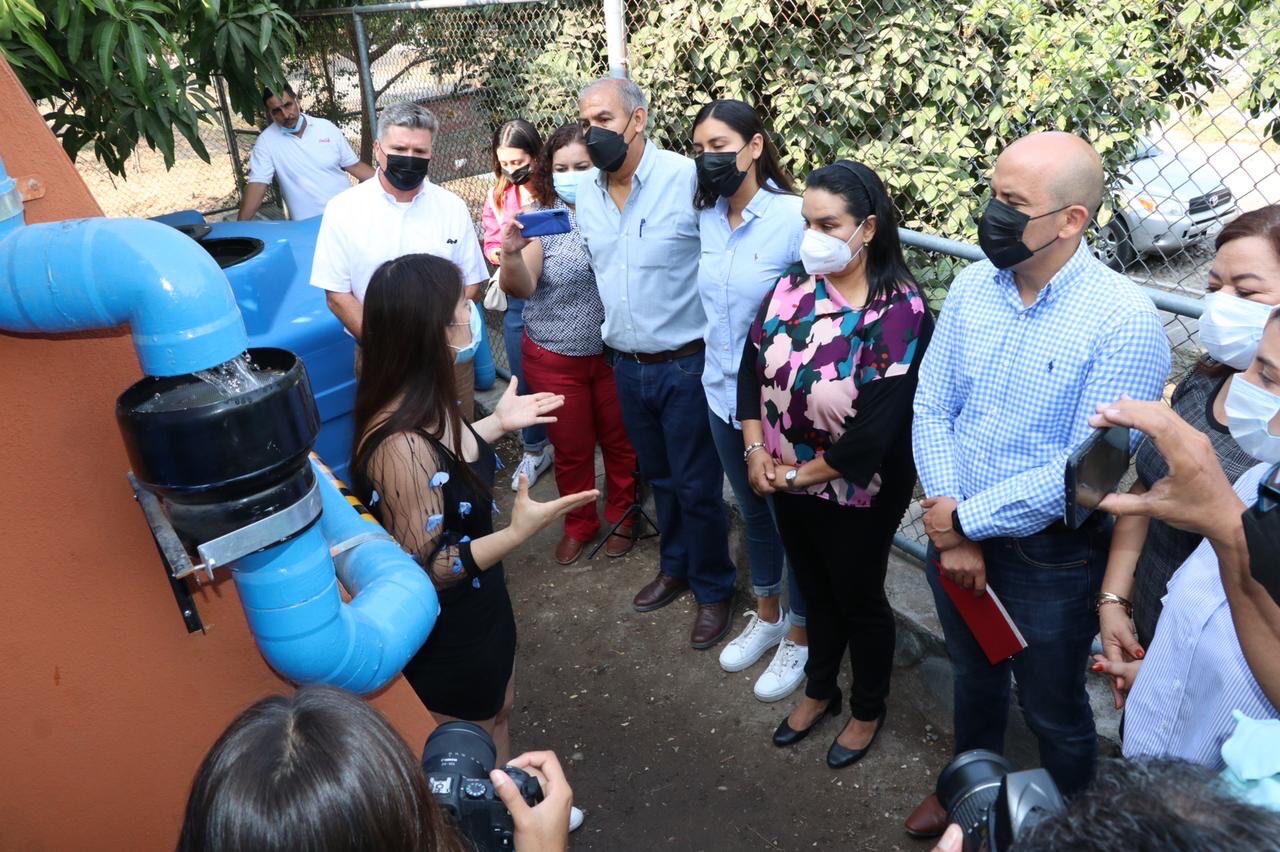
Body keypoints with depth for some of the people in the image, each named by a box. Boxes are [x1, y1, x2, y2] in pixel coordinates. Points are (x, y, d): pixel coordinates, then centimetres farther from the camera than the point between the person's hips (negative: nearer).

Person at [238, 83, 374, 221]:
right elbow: (258, 183, -9)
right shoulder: (266, 141, -2)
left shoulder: (327, 127, 4)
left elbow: (354, 166, 11)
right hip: (309, 224, -1)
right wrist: (241, 227, -19)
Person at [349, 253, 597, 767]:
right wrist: (518, 533, -37)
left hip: (478, 602, 9)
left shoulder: (425, 401, -10)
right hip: (443, 627, -9)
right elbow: (420, 570, -30)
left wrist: (497, 424, 8)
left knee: (498, 710, 32)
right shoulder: (399, 443, -37)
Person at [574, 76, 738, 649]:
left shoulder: (688, 178, -18)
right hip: (626, 365, 6)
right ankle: (674, 568, 42)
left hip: (685, 365, -6)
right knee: (659, 477, 22)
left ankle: (714, 589, 27)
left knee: (697, 487, 6)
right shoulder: (586, 195, 4)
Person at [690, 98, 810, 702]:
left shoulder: (793, 217, -19)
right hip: (723, 394, 6)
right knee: (752, 509, 22)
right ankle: (767, 615, 44)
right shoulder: (706, 217, 1)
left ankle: (799, 635, 33)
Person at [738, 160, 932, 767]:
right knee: (815, 592, 24)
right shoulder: (791, 289, -4)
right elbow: (752, 369, 0)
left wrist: (801, 472, -17)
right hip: (788, 484, 5)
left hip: (856, 494, -5)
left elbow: (876, 428, -25)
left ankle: (868, 710, 42)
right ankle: (820, 691, 49)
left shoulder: (900, 311, -21)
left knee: (859, 600, 16)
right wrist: (756, 452, -10)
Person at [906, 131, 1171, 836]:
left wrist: (966, 519, -17)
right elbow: (932, 410, -4)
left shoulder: (1123, 319, -22)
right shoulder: (971, 286, -5)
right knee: (973, 674, 27)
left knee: (1053, 710, 17)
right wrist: (952, 531, -13)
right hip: (954, 532, 5)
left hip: (1051, 555, -5)